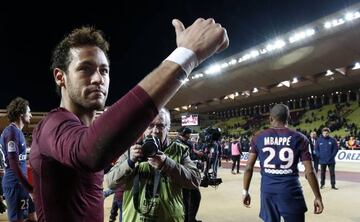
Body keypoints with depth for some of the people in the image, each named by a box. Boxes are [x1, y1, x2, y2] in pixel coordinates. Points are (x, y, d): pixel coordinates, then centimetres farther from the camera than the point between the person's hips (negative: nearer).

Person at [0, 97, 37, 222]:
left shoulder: (15, 131, 15)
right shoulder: (12, 131, -15)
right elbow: (14, 164, -21)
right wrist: (30, 188, -20)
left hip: (18, 182, 10)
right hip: (15, 183, -10)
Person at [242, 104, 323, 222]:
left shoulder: (258, 138, 2)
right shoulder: (299, 138, -2)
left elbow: (248, 168, 2)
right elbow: (309, 172, -5)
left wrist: (245, 191, 11)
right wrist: (318, 197, 5)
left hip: (267, 191, 2)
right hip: (290, 191, -2)